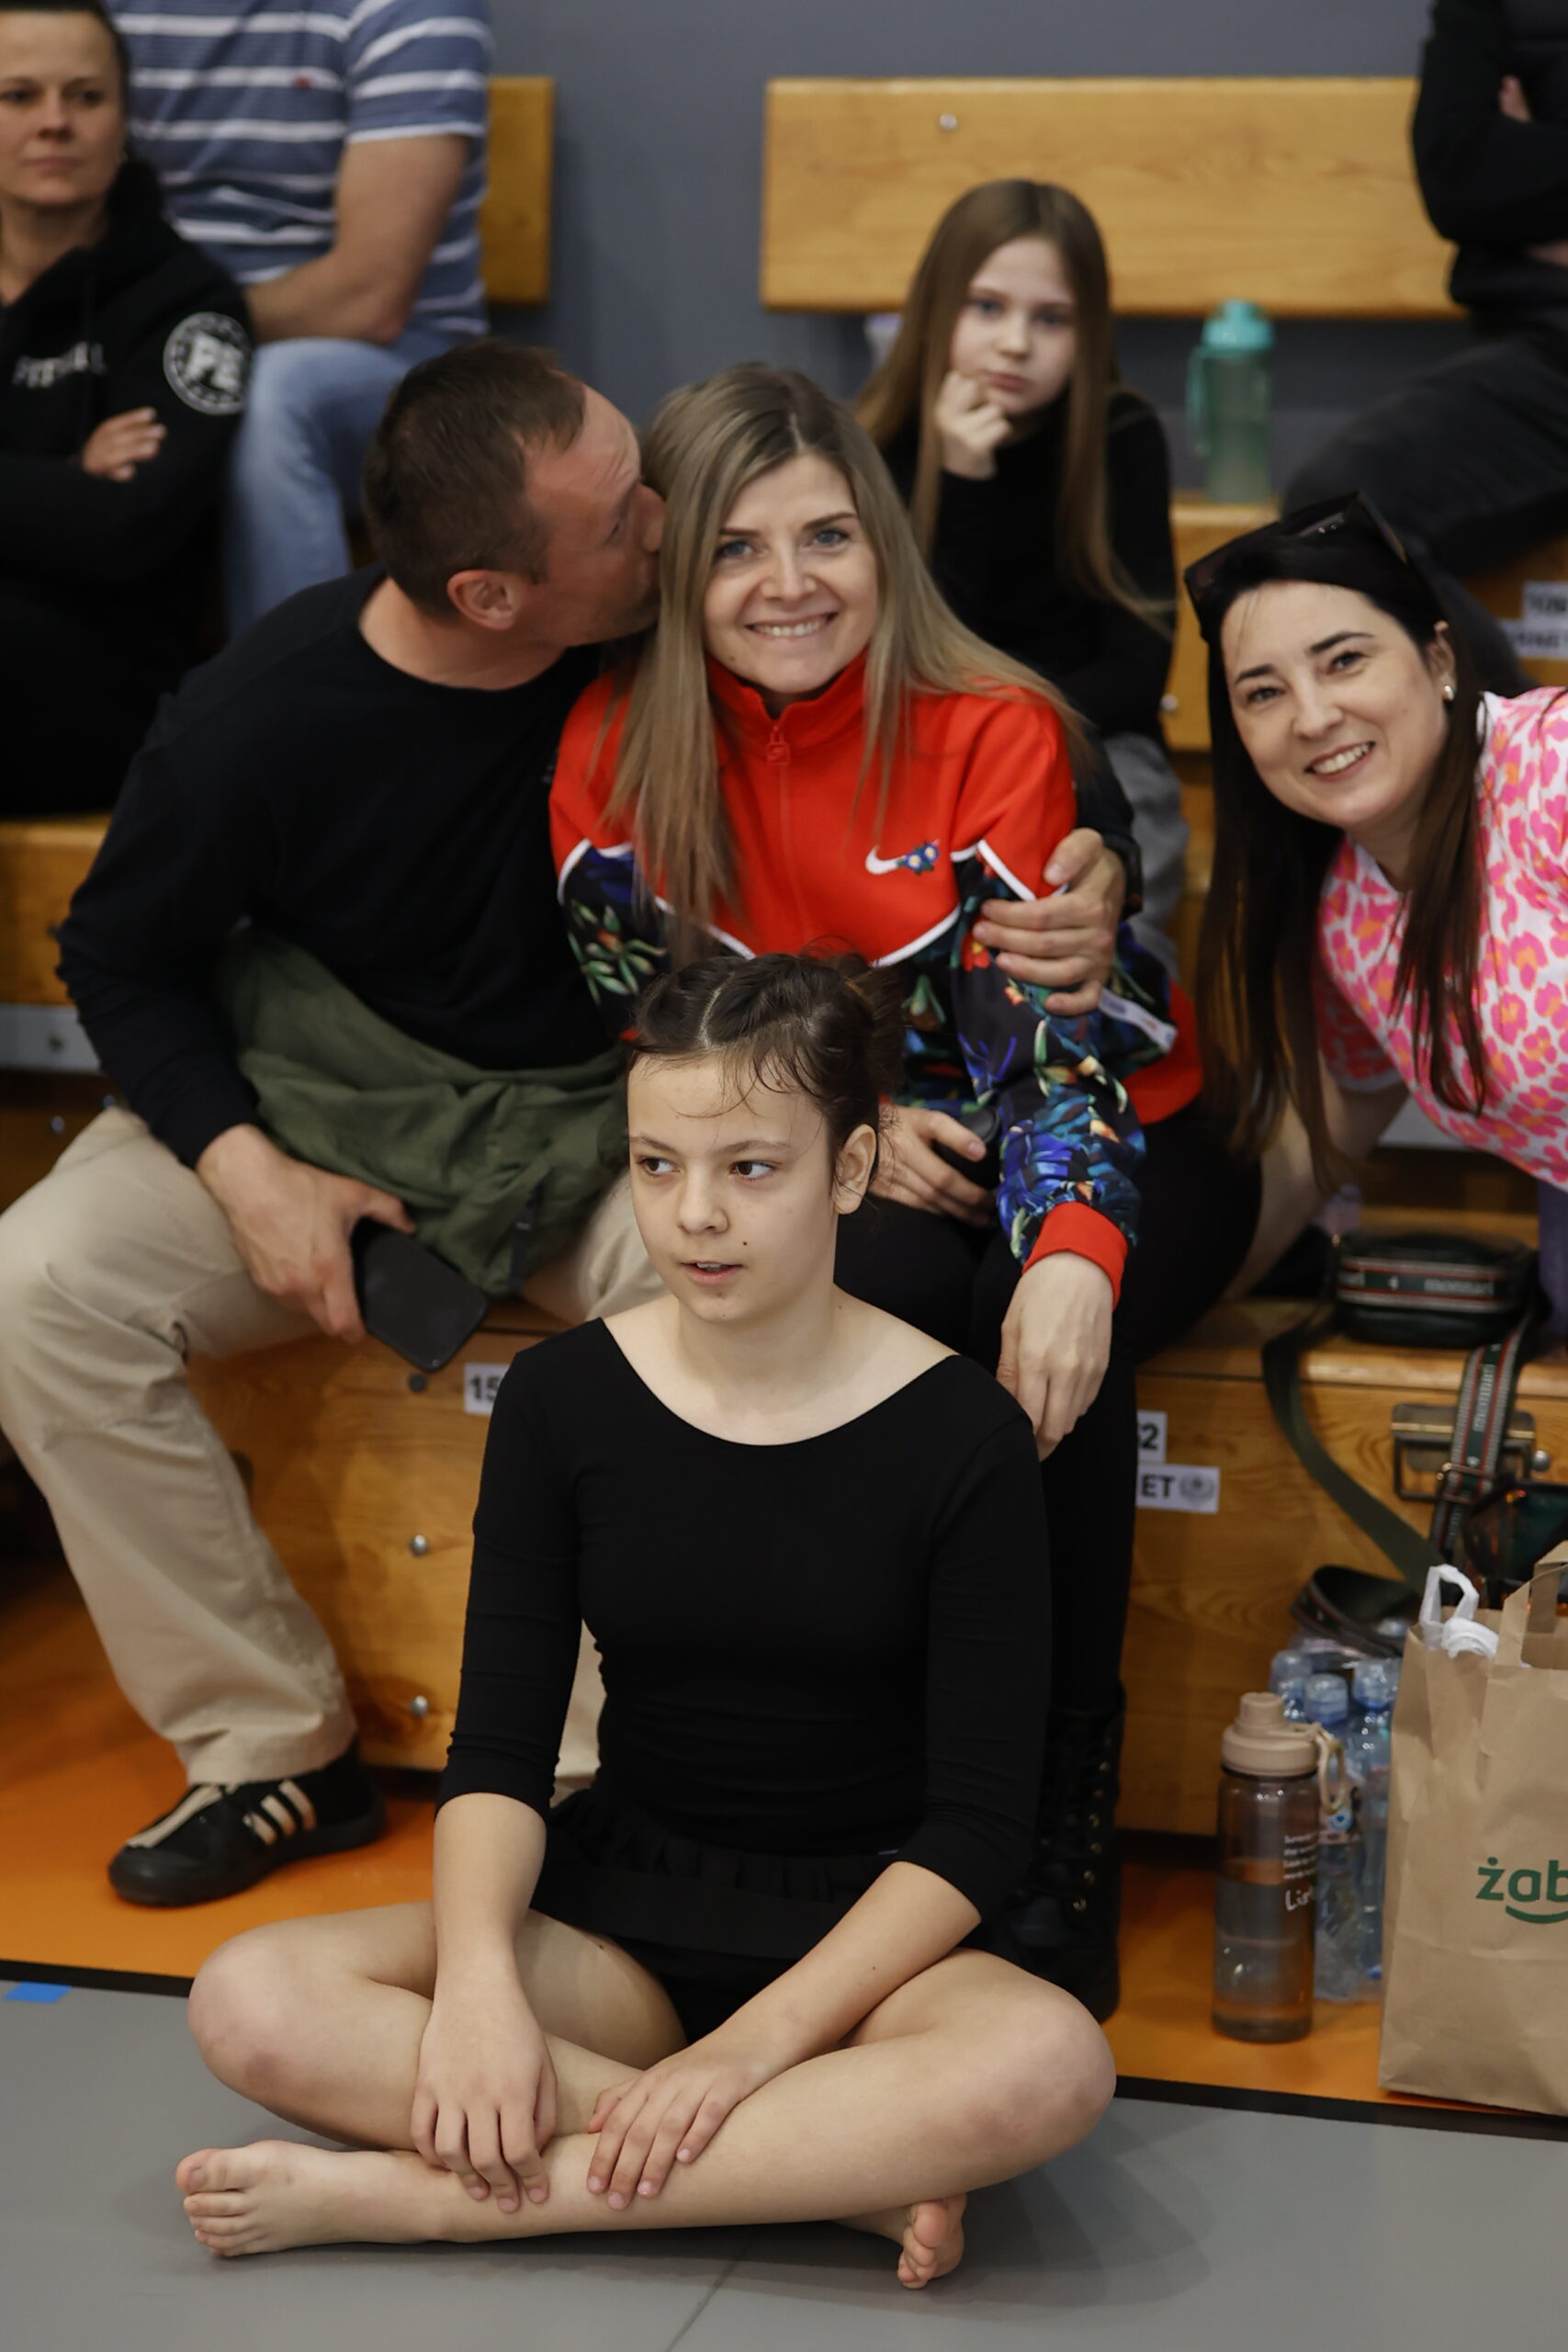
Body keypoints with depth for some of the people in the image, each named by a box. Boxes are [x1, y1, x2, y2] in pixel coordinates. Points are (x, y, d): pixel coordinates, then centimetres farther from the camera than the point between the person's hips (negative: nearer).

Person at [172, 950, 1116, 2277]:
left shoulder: (960, 1437, -9)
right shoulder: (563, 1400, -1)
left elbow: (977, 1821, -12)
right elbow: (500, 1743, -4)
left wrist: (758, 2040, -24)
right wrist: (477, 1979, -24)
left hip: (862, 1929, -2)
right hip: (617, 1904, 2)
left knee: (1050, 2068, -38)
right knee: (250, 2005, -24)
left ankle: (414, 2191, -29)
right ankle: (834, 2178, -24)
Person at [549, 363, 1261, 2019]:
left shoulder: (999, 733, -13)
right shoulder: (620, 751, -5)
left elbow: (1056, 1031, -21)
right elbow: (651, 1024, 2)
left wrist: (1073, 1254, -40)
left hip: (1114, 1160, -2)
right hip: (822, 1186, 2)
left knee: (1059, 1336, -36)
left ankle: (1052, 1851, -25)